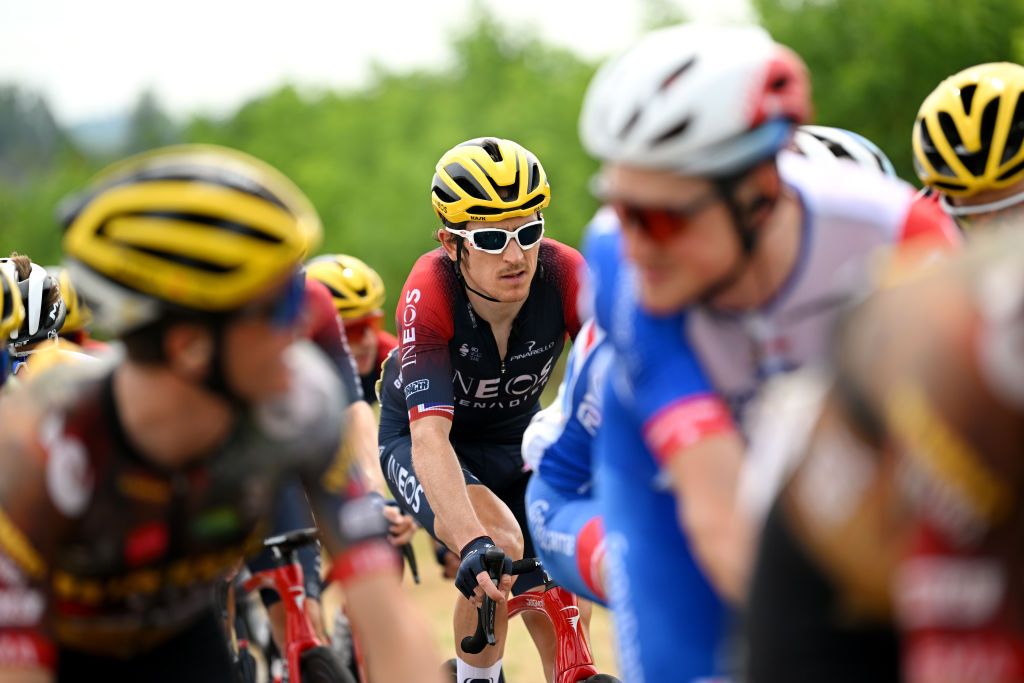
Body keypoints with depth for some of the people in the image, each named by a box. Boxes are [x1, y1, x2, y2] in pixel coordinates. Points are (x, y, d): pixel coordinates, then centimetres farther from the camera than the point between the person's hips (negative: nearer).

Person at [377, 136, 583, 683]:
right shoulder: (429, 294, -34)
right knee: (501, 544, -30)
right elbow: (430, 437, -42)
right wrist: (475, 545, -56)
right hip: (420, 441, -3)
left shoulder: (564, 274, -28)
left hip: (515, 440, 3)